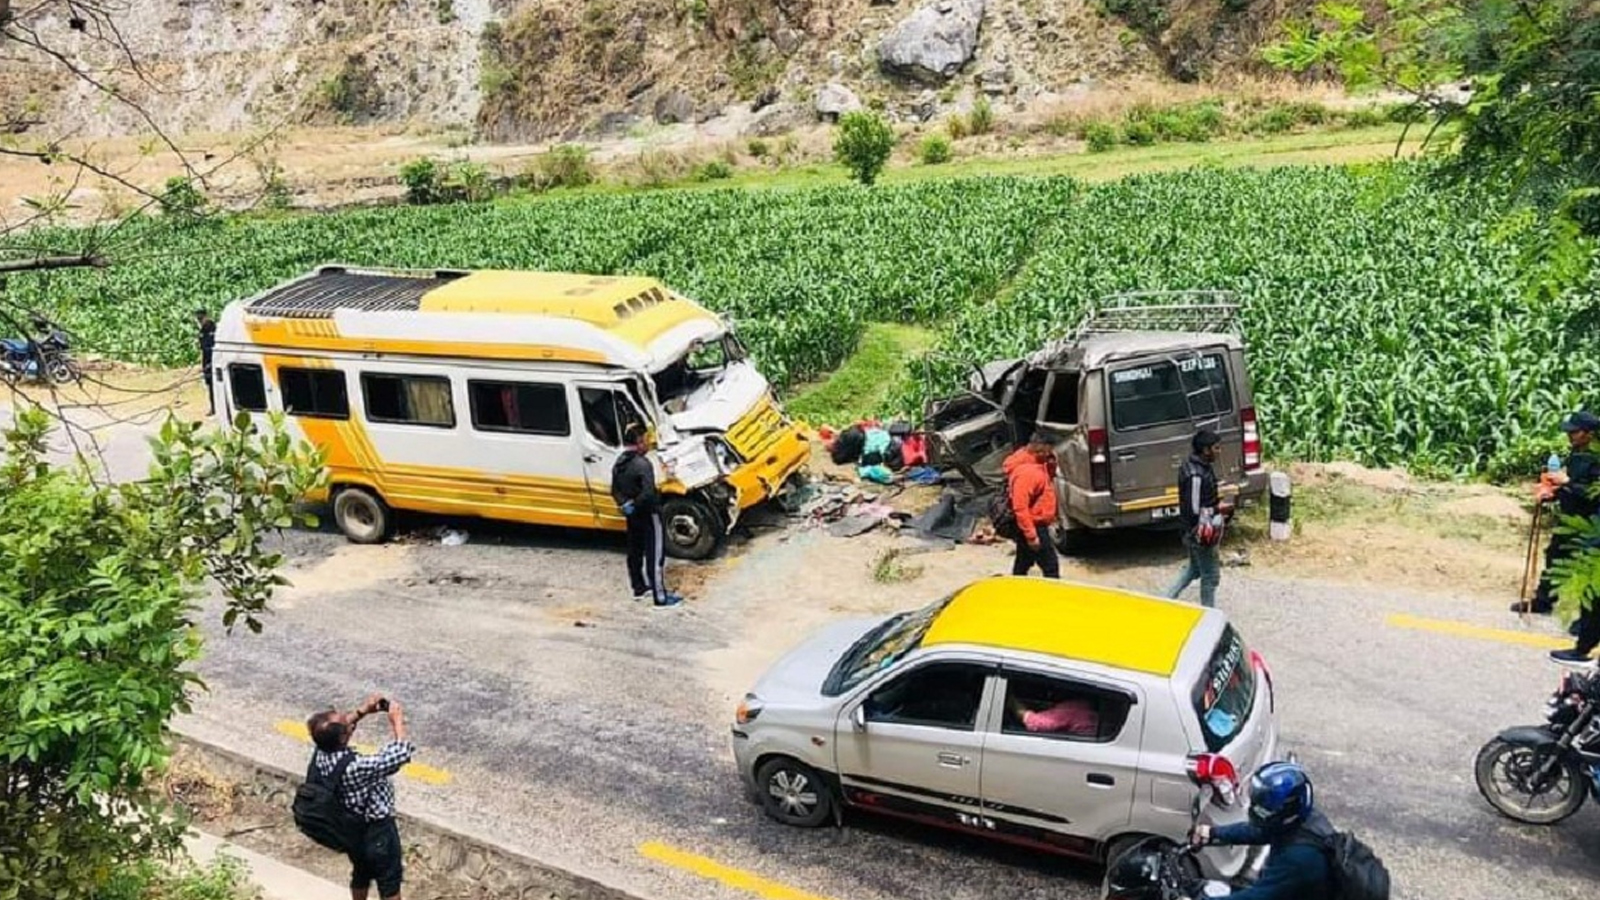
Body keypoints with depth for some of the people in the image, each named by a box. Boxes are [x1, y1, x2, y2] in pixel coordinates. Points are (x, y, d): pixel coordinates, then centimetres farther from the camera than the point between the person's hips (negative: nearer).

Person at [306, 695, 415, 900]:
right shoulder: (357, 768, -39)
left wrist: (363, 710, -8)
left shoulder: (321, 754, -17)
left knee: (360, 874, 31)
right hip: (377, 831, -7)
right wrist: (397, 721, -22)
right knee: (389, 881, 16)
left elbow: (339, 727, 4)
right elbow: (400, 755, -34)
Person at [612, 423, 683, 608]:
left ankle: (639, 589, 33)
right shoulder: (642, 464, -24)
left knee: (635, 551, 19)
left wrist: (624, 504, -2)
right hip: (648, 514, -9)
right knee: (655, 555, -3)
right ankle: (660, 598, 1)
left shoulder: (619, 462, 3)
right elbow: (648, 493, -32)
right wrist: (635, 505, -17)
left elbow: (615, 490, 10)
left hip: (632, 516, 9)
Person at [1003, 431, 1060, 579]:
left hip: (1035, 524, 11)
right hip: (1034, 526, -11)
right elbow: (1020, 507, -28)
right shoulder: (1025, 472, -26)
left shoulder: (1037, 464, 5)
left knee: (1023, 562, 20)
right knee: (1050, 565, -4)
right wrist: (1031, 535, -27)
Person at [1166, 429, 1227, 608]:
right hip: (1201, 534, -10)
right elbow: (1194, 511, -26)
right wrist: (1218, 509, -17)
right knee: (1210, 576, 5)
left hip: (1196, 532, 10)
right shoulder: (1196, 476, -28)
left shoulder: (1199, 465, 3)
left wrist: (1215, 506, 7)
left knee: (1194, 568, 25)